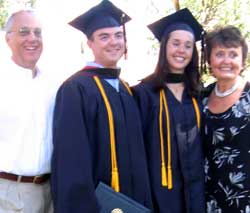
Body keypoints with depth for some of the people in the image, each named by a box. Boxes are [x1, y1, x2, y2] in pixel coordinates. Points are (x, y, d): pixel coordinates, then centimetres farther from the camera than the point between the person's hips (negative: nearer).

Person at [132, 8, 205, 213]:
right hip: (161, 189, -5)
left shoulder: (196, 95, 8)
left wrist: (201, 186, 11)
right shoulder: (145, 92, -8)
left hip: (194, 189, 5)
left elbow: (200, 143, 14)